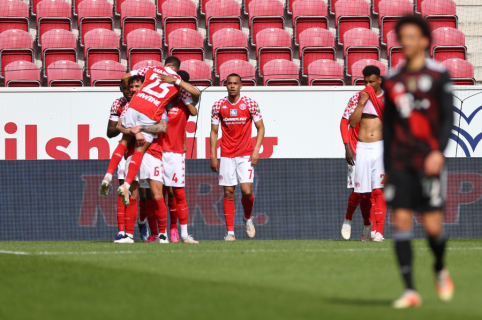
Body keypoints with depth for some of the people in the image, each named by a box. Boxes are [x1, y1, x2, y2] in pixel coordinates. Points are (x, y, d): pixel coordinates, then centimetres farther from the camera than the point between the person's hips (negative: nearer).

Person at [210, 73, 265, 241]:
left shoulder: (250, 103, -3)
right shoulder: (218, 105, 2)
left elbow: (260, 127, 3)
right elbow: (214, 131, 9)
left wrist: (256, 150, -8)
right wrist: (213, 156, 2)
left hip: (246, 154, -1)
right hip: (226, 155, 1)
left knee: (246, 191, -11)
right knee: (228, 193, -2)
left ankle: (248, 218, 19)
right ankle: (230, 231, 2)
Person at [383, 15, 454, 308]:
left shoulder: (438, 74, 1)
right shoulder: (393, 80, 11)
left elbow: (448, 117, -4)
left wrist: (439, 151, -18)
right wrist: (387, 168, 14)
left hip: (429, 162, -3)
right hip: (400, 163, 3)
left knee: (432, 226, -6)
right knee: (401, 221, -6)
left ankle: (440, 269, 25)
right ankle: (410, 291, -3)